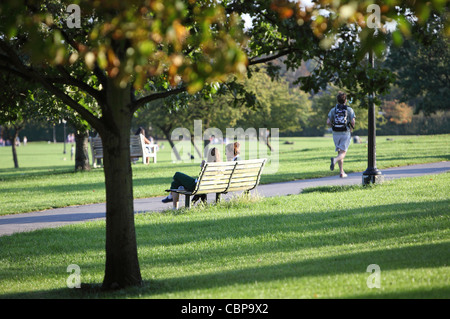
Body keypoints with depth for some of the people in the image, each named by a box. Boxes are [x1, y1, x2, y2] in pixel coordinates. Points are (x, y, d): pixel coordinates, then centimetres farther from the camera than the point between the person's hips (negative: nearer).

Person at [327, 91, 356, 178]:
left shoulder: (333, 110, 5)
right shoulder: (349, 110, -1)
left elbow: (328, 122, -4)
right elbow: (353, 122, -10)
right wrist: (351, 127, 11)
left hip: (336, 133, 3)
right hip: (346, 134, -3)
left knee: (340, 152, 14)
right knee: (343, 153, -7)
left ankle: (342, 172, 10)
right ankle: (335, 160, -39)